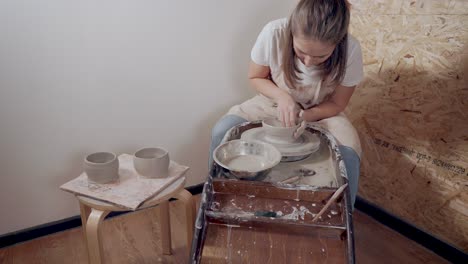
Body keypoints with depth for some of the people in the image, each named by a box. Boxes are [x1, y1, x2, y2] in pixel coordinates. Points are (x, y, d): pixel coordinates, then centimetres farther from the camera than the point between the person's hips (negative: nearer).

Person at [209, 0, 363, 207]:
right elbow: (255, 77, -9)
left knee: (348, 157, -29)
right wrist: (282, 96, -27)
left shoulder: (350, 50, -27)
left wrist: (304, 116, -29)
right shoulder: (274, 33, -28)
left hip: (321, 112, 0)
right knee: (221, 132, -22)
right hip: (274, 102, 1)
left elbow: (337, 104, -11)